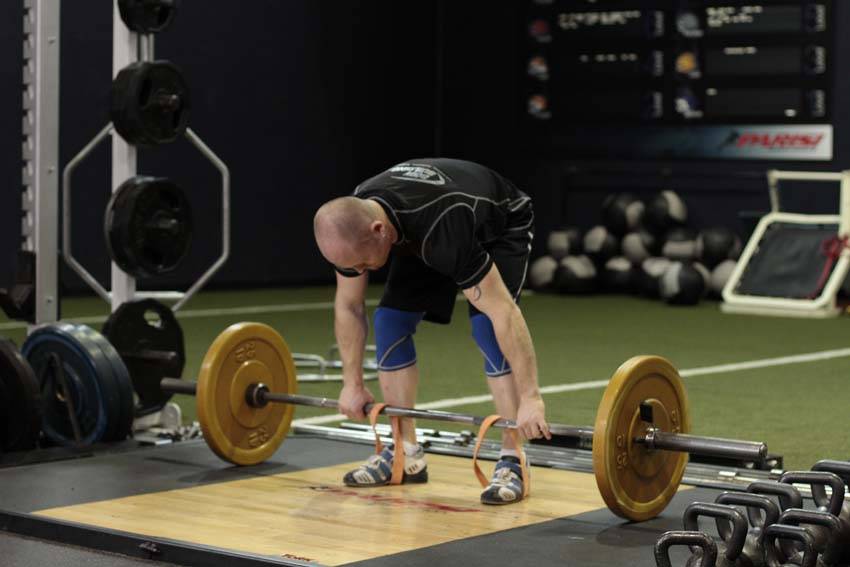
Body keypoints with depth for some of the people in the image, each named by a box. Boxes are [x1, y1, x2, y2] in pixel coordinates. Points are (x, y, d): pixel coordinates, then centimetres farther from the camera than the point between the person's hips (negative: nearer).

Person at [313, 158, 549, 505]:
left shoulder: (441, 231, -46)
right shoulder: (352, 226, -28)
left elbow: (504, 313, -45)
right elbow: (348, 307, -9)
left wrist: (530, 398, -45)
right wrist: (353, 382, -6)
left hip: (499, 228, -6)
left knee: (487, 327, -26)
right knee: (389, 322, -9)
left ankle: (511, 462, -19)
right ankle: (406, 454, 1)